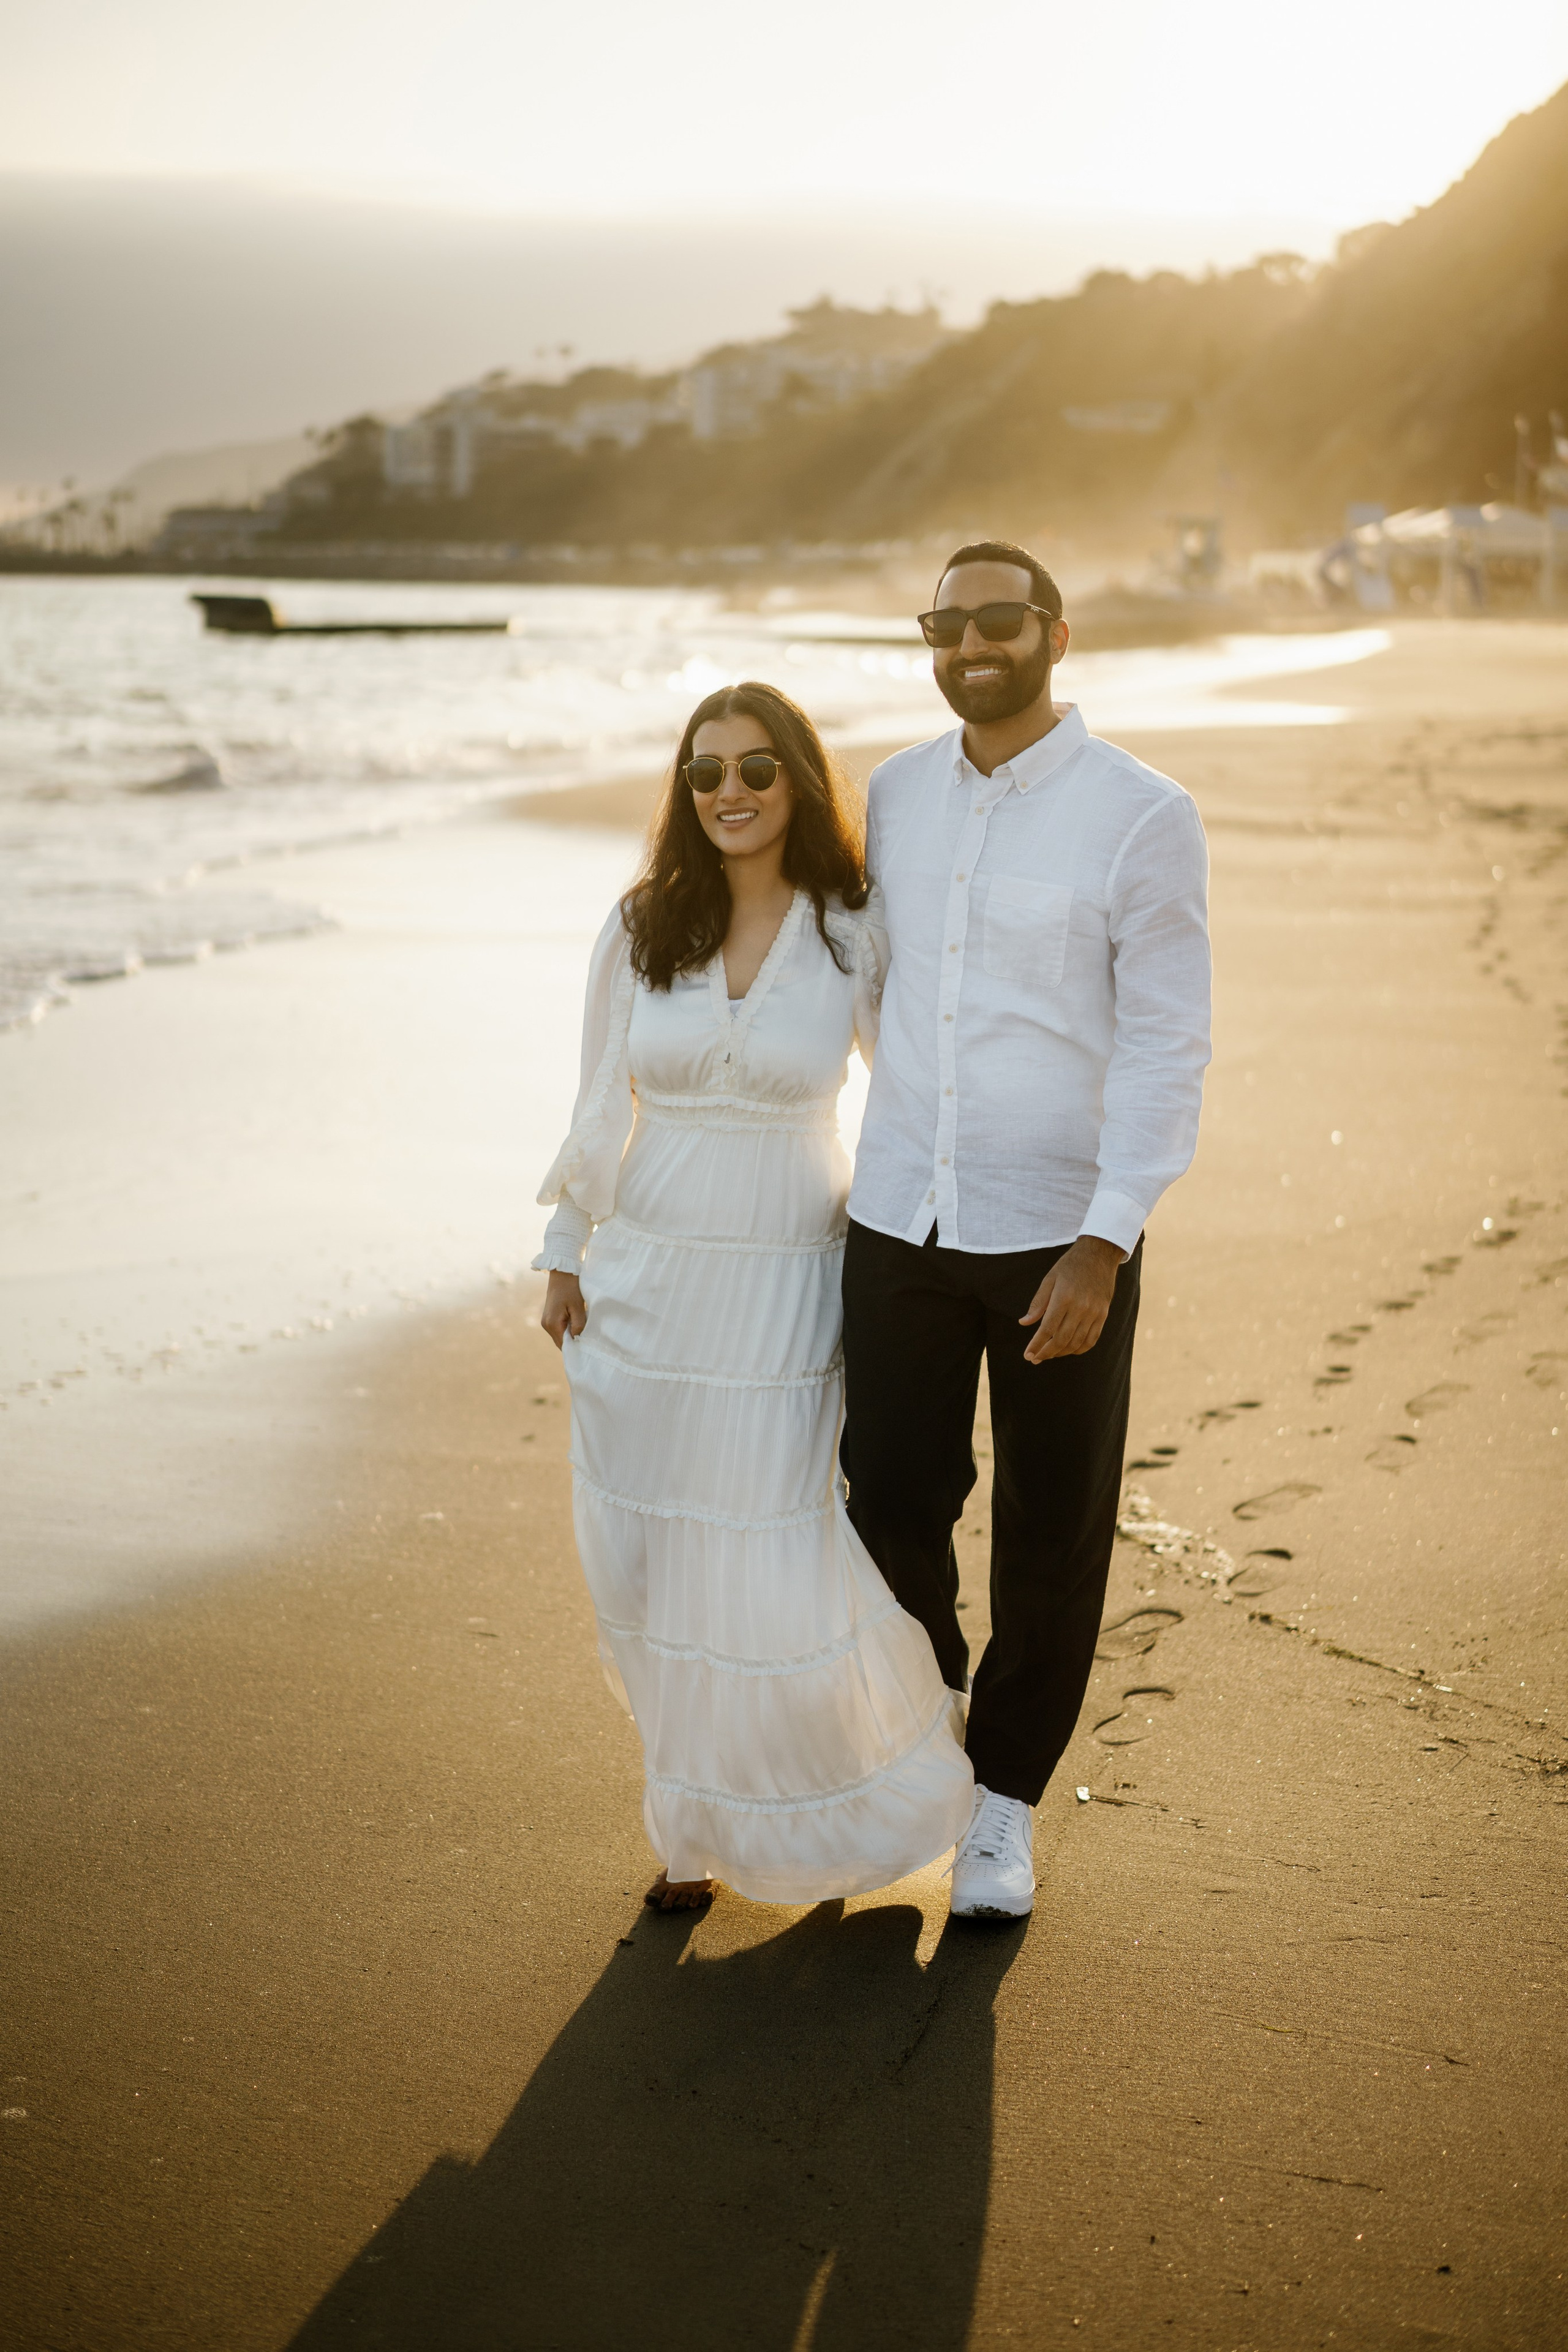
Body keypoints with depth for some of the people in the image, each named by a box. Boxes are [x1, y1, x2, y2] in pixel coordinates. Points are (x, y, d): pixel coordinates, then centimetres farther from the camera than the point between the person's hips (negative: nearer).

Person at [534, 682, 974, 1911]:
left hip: (781, 1296, -2)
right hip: (644, 1285, 3)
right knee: (645, 1565, 7)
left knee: (769, 1576, -3)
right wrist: (567, 1255, 4)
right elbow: (603, 1106, 5)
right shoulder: (641, 929, 0)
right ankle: (702, 1818, 27)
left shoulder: (852, 937, -5)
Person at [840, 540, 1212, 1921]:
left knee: (1051, 1537, 8)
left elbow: (1167, 1050, -12)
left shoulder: (1144, 817, -9)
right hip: (901, 1220, 4)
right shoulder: (896, 796, 5)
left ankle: (1007, 1796, 28)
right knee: (894, 1506, 9)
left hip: (1064, 1234, -3)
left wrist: (1103, 1249, -17)